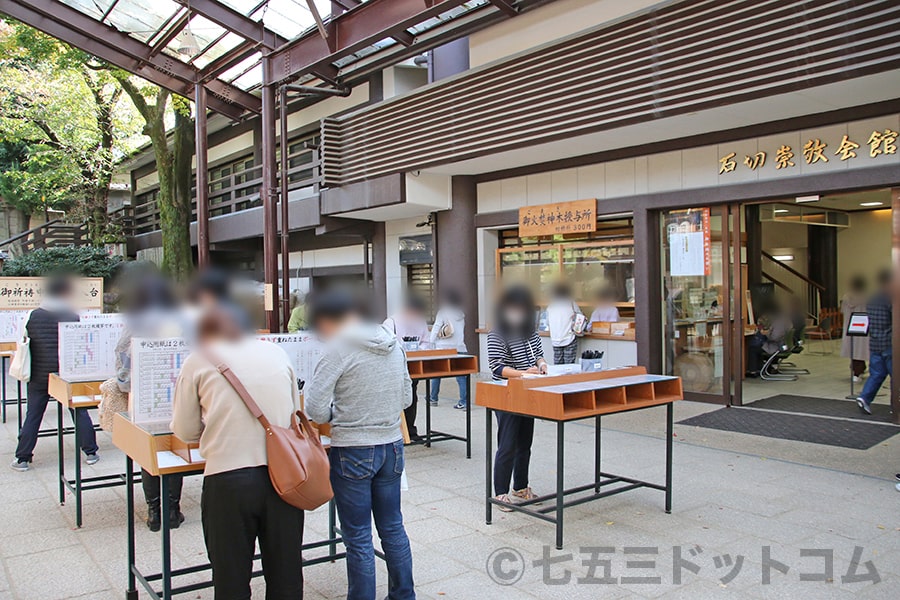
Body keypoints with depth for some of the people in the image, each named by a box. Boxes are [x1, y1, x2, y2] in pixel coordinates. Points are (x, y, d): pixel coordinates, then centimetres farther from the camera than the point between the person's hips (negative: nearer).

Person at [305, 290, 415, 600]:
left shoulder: (338, 348, -15)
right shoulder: (394, 344, 4)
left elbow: (315, 409, -16)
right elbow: (406, 398, 11)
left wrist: (337, 411, 4)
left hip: (353, 453, -6)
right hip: (392, 446, 6)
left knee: (358, 538, 7)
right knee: (393, 528, 19)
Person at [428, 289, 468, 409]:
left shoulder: (443, 312, -3)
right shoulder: (461, 313, 11)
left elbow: (436, 328, -4)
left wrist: (432, 343, 3)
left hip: (443, 347, -3)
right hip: (459, 348, 3)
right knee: (461, 376, -3)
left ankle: (433, 398, 24)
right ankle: (464, 402, -10)